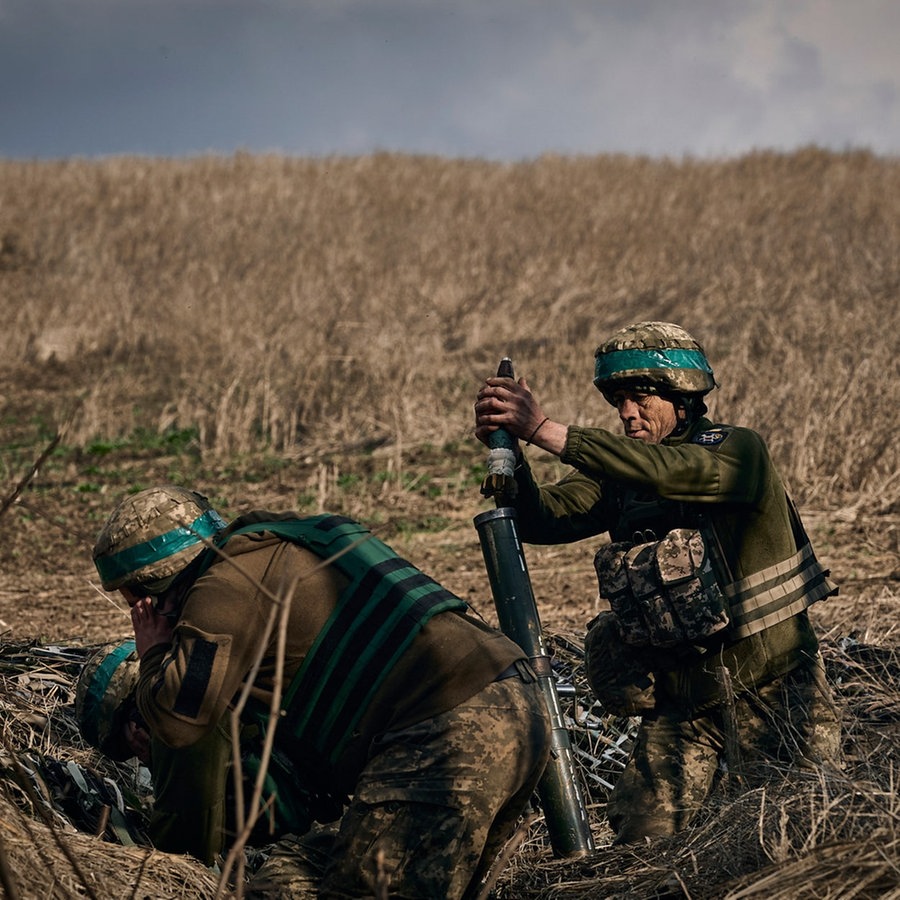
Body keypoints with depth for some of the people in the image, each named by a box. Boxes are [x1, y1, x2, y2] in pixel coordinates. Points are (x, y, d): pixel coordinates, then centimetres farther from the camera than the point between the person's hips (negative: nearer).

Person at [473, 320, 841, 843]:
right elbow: (545, 519, -9)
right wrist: (509, 452, -28)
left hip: (773, 687, -4)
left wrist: (544, 431, -35)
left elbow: (662, 471, -31)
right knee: (643, 841, -3)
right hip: (681, 699, 4)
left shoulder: (739, 452, -12)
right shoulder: (618, 470, 5)